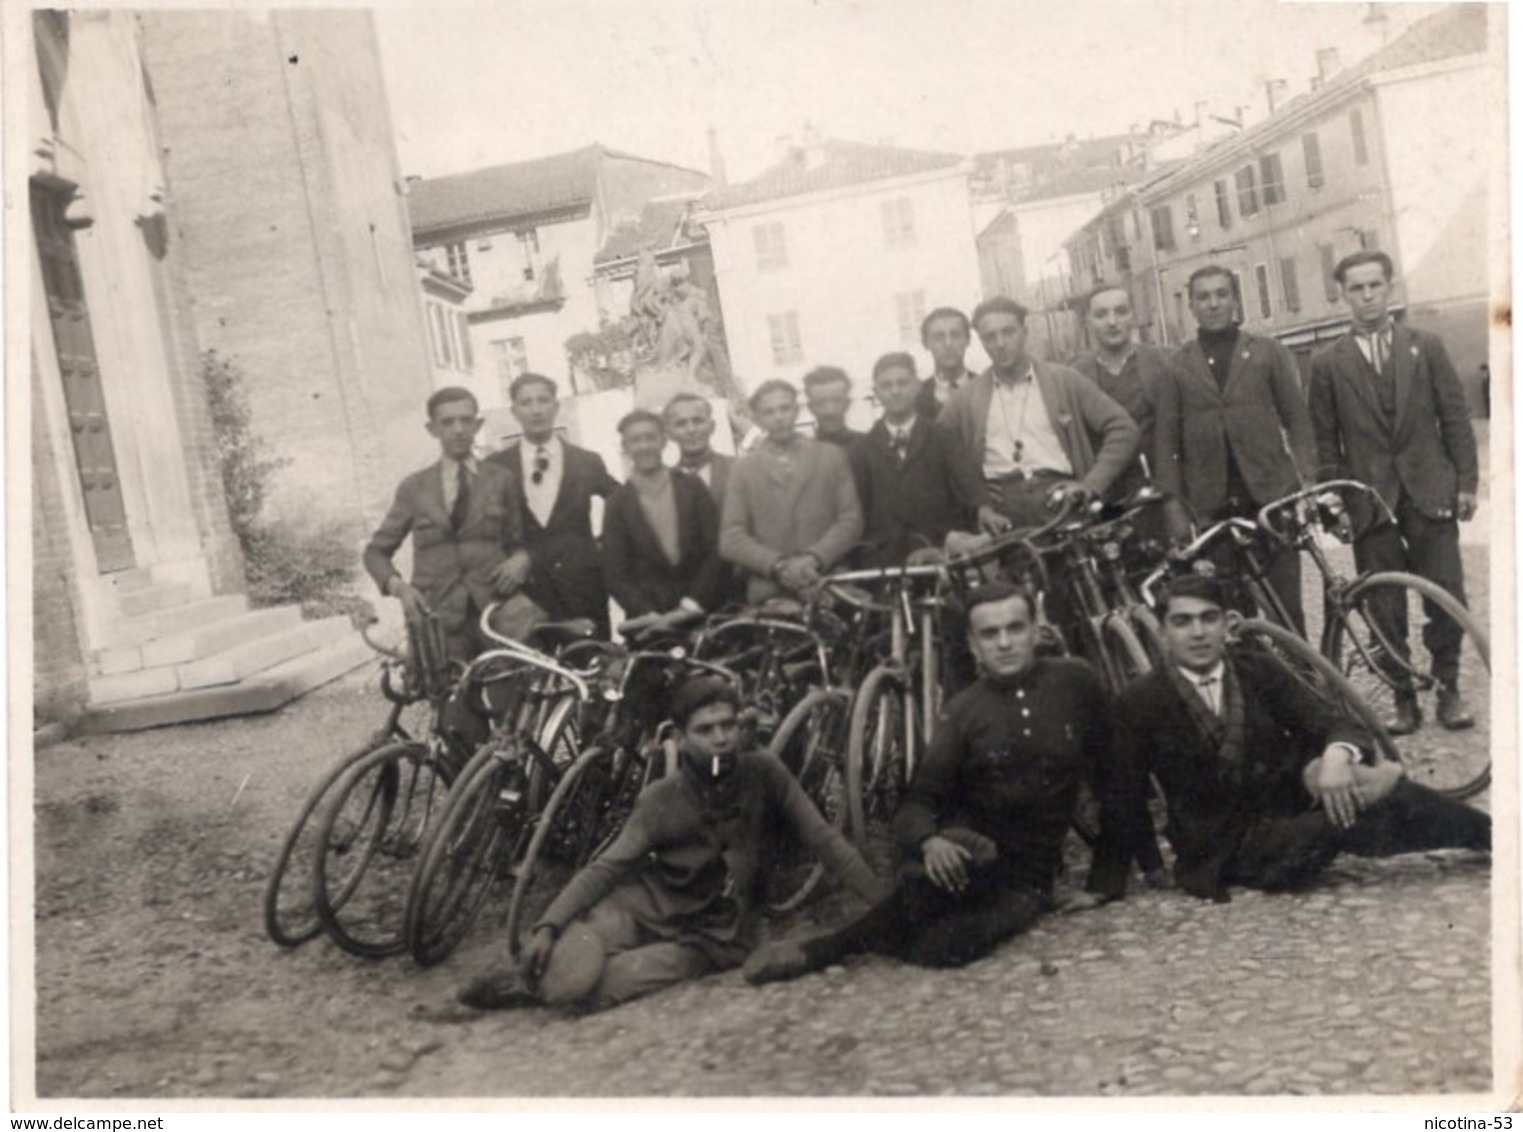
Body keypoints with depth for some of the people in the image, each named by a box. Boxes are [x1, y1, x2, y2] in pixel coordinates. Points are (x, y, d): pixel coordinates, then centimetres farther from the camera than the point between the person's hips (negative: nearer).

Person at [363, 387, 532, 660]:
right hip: (436, 622, 0)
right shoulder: (413, 488, 11)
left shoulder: (501, 480, 11)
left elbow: (517, 543, 15)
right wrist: (396, 585, -4)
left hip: (495, 615, 0)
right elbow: (377, 551, 15)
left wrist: (520, 560, -7)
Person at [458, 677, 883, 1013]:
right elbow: (605, 868, -13)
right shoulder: (661, 799, -9)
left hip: (713, 937, -1)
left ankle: (540, 990, 2)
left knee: (610, 981, -27)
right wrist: (548, 925, -26)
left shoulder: (764, 774, -10)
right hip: (651, 904, 1)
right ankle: (530, 977, 4)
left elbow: (822, 839, -8)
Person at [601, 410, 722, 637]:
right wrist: (650, 616, -13)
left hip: (701, 616, 1)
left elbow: (714, 552, 3)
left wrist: (690, 606, -7)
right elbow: (615, 574, 0)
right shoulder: (618, 504, 3)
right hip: (647, 625, -1)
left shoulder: (693, 488, 6)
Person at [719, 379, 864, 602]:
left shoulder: (832, 456, 13)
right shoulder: (743, 468, 10)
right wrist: (778, 565, -12)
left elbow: (851, 519, 6)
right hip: (767, 595, 0)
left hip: (828, 590, 1)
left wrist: (814, 558, -10)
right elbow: (731, 540, 3)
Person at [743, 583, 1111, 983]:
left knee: (942, 949, -32)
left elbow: (1108, 761, 13)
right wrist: (928, 841, -35)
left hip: (1029, 875, 0)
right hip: (973, 847, 0)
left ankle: (824, 949, -12)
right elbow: (918, 800, -11)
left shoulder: (1075, 681, -3)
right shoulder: (962, 711, -5)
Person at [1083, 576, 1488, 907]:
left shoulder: (1259, 671, 1)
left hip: (1288, 802, 4)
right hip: (1230, 851, -4)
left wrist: (1337, 756, -29)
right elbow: (1121, 800, -5)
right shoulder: (1140, 704, -8)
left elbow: (1337, 725, -6)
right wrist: (1104, 883, -7)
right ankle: (1489, 837, -6)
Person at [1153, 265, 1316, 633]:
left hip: (1271, 496, 0)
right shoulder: (1177, 366, 9)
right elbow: (1166, 441, 6)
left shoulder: (1269, 353, 9)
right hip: (1212, 506, 0)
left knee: (1286, 603, 0)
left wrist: (1306, 479, -5)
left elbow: (1297, 420, 7)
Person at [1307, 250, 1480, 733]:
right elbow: (1325, 442, 5)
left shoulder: (1426, 346, 8)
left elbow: (1455, 418, 7)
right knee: (1385, 611, 3)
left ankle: (1448, 689, 17)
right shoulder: (1328, 364, 5)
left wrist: (1467, 481, 1)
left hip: (1430, 493, 1)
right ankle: (1404, 699, 13)